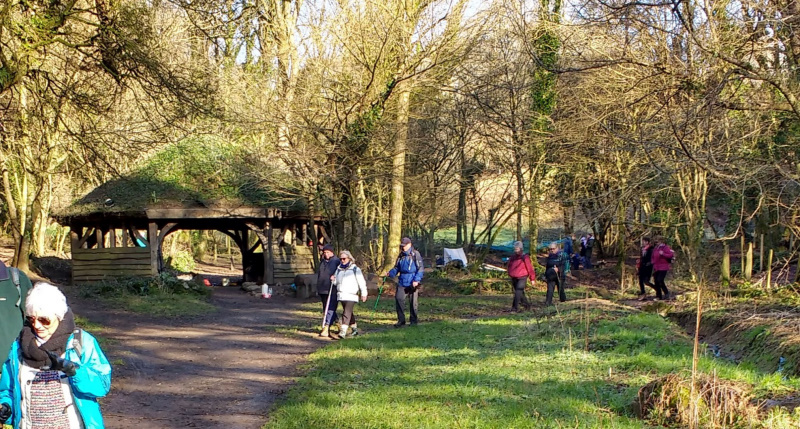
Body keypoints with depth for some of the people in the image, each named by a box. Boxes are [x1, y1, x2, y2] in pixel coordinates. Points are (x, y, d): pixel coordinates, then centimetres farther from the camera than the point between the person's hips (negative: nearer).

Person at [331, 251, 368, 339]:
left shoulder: (355, 269, -1)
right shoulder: (339, 269, 15)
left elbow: (361, 282, 0)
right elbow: (337, 281, 23)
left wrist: (364, 294, -3)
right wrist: (333, 280, 0)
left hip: (351, 296, -6)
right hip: (341, 295, 6)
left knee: (347, 313, -17)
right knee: (349, 313, 16)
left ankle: (343, 331, -26)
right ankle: (354, 329, 30)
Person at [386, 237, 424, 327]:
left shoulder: (415, 254, -5)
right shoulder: (401, 255, 12)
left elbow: (420, 268, -7)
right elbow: (397, 268, 17)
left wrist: (416, 280, -17)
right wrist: (391, 273, -3)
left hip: (412, 283, -4)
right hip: (402, 282, 5)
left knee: (413, 302, 4)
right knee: (398, 299, -8)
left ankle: (414, 320, 19)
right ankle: (401, 320, -1)